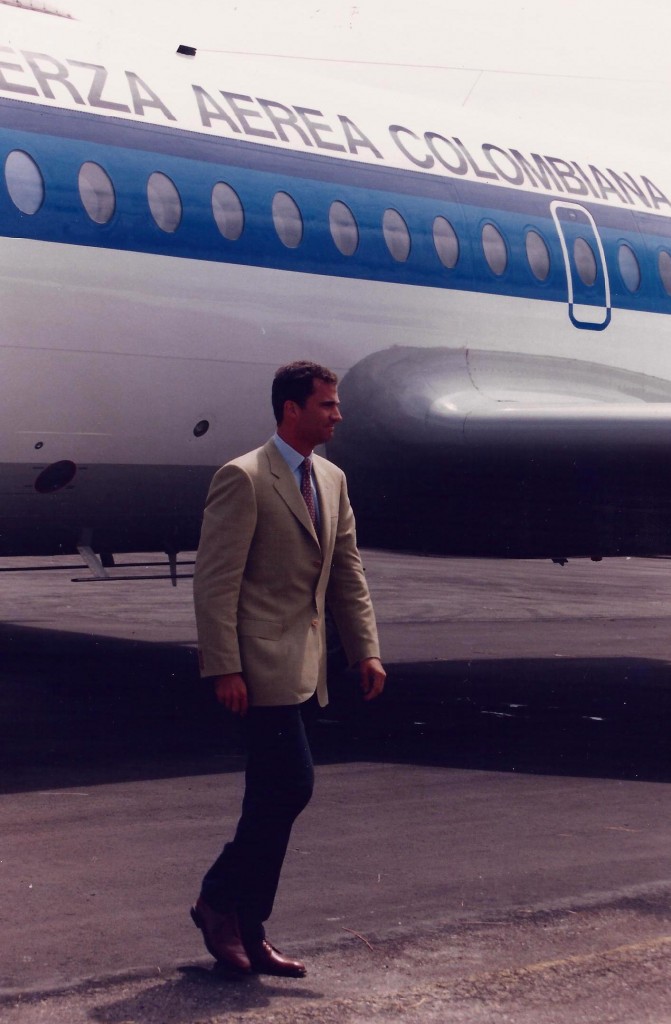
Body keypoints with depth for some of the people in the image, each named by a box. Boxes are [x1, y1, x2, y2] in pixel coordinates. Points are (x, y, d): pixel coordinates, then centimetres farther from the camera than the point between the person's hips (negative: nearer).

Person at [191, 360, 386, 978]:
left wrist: (366, 649, 7)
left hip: (302, 664, 8)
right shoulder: (244, 479, -11)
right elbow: (215, 580, -14)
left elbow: (348, 572, 16)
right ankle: (221, 899, 6)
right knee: (291, 785, -11)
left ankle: (247, 932, 17)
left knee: (273, 797, 10)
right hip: (262, 662, -8)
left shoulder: (332, 480, 14)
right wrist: (225, 668, -18)